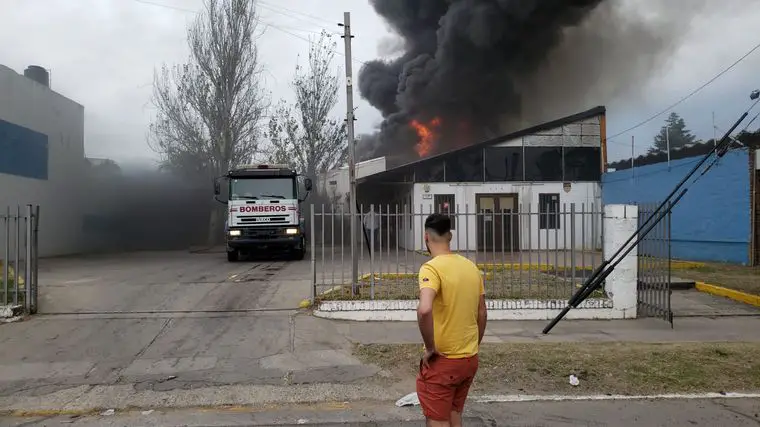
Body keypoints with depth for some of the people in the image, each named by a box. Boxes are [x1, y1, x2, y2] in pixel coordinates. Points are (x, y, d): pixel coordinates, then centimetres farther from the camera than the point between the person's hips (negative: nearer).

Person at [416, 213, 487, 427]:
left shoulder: (431, 268, -17)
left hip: (442, 360, -7)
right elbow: (482, 313, 11)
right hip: (470, 359, 7)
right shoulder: (471, 266, 5)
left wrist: (430, 349, -20)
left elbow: (424, 310, -34)